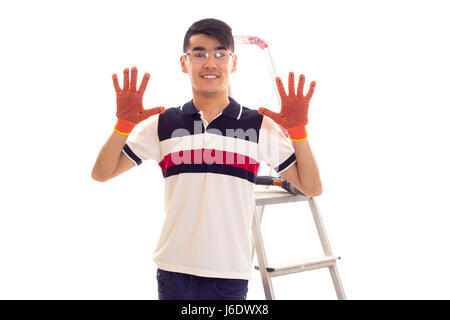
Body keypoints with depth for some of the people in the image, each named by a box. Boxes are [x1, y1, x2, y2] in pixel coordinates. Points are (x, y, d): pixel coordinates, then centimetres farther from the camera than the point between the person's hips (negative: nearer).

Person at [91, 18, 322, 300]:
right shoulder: (163, 123, 5)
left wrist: (298, 128, -9)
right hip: (173, 271, 1)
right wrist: (124, 123, -7)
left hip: (230, 275, -1)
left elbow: (312, 188, 3)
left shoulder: (259, 125, 3)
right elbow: (101, 173, 7)